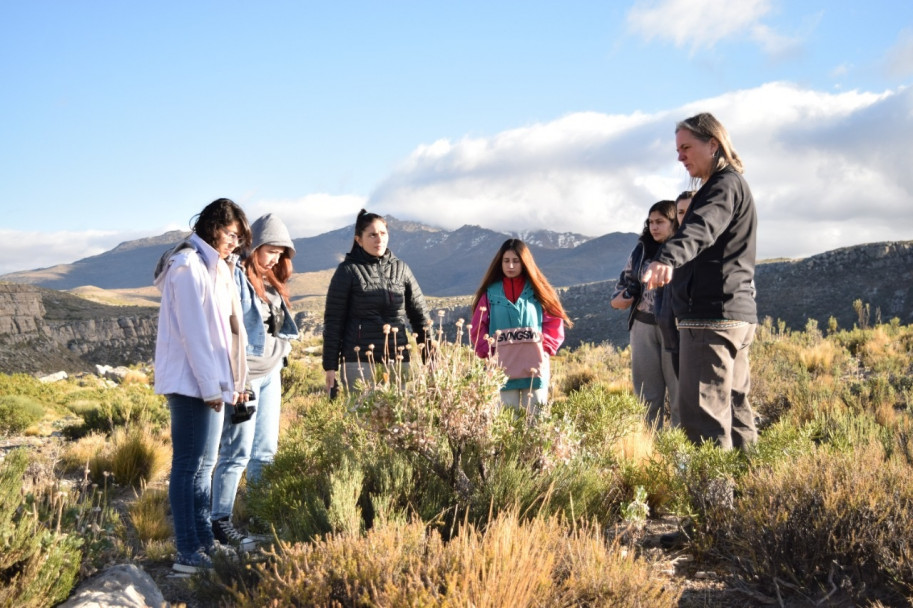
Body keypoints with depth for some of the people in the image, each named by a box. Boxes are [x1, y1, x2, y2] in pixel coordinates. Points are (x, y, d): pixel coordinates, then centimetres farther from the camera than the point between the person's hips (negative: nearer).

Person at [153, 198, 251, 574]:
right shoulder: (189, 266, -13)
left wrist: (231, 382, 13)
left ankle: (204, 542, 22)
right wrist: (211, 387, -17)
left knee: (204, 464, 14)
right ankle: (188, 553, 0)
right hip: (192, 382, -10)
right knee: (189, 465, -5)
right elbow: (193, 333, -18)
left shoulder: (212, 267, 16)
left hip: (209, 382, 10)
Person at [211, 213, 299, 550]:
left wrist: (282, 358, 18)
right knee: (237, 452, -5)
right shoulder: (236, 278, -12)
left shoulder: (270, 281, 15)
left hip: (270, 375, 9)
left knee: (266, 450, 12)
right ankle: (220, 522, 3)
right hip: (244, 376, -9)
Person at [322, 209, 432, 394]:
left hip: (398, 359, 3)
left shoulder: (401, 268, 9)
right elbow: (333, 320, 0)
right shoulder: (348, 271, -1)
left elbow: (420, 315, 12)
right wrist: (330, 366, -4)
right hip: (359, 361, -3)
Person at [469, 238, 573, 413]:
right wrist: (488, 353, -6)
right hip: (503, 370, 0)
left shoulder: (538, 290, 6)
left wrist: (544, 350, -6)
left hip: (534, 370, 0)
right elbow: (478, 329, 6)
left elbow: (554, 323, 5)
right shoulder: (490, 292, 4)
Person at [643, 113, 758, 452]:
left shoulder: (726, 185, -10)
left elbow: (701, 229, -32)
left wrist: (668, 259, -49)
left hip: (713, 315, -11)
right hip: (735, 314, 11)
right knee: (733, 409, 14)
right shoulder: (728, 186, 23)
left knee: (702, 413, -14)